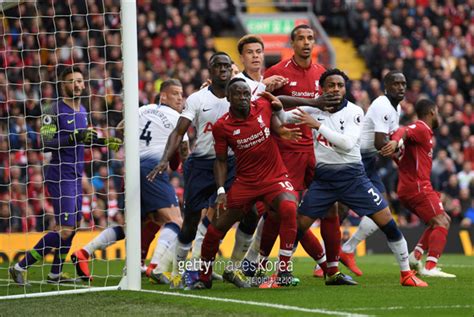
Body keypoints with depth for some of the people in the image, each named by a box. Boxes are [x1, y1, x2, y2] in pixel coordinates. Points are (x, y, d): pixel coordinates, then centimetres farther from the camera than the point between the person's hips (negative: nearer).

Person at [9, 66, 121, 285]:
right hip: (60, 177, -9)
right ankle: (20, 267, -10)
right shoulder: (53, 112, -13)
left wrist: (104, 141, 14)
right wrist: (73, 137, -30)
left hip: (75, 177, 9)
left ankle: (55, 273, 24)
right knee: (65, 230, -14)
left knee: (74, 225, 13)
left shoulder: (82, 111, 12)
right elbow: (46, 144, -22)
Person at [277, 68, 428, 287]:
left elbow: (347, 144, -21)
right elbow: (282, 118, 4)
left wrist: (318, 125, -25)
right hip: (323, 178, 2)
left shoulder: (354, 112, -8)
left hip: (352, 176, -2)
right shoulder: (314, 110, 1)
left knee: (386, 221, -7)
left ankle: (406, 273, 4)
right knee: (299, 225, -3)